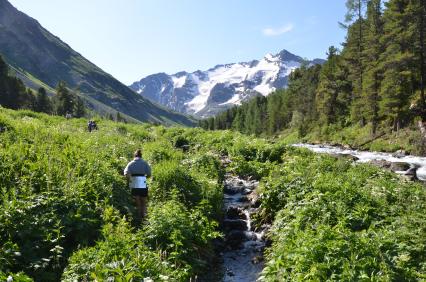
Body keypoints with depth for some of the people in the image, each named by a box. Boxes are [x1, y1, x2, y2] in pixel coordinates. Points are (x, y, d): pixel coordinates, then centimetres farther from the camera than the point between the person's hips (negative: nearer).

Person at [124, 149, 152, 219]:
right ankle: (143, 216, 5)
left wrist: (130, 180, 3)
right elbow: (149, 174, -1)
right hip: (143, 185, -1)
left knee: (137, 203, 13)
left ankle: (139, 218, 14)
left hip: (134, 186, 1)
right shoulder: (145, 163, 3)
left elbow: (126, 173, -12)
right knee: (144, 203, 13)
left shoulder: (131, 163, 3)